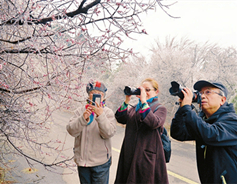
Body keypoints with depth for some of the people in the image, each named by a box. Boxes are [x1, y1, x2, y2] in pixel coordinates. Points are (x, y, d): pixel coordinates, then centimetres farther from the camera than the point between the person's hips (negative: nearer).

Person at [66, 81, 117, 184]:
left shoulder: (108, 112, -2)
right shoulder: (80, 111, 3)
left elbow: (109, 133, -16)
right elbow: (71, 131, -8)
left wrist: (100, 115, -28)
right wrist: (83, 118, -24)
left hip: (100, 161, -2)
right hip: (82, 160, 2)